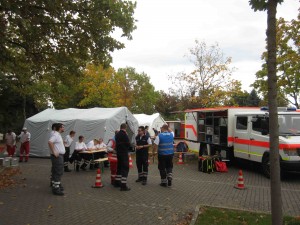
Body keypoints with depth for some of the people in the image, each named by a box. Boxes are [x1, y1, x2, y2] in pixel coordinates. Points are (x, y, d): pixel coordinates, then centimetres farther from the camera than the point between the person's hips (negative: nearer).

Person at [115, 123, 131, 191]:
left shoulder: (117, 134, 9)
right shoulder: (124, 134, -17)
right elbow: (128, 144, -13)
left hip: (118, 152, 8)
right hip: (124, 153, -8)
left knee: (119, 167, 19)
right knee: (125, 168, -5)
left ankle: (117, 182, 28)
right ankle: (123, 185, -8)